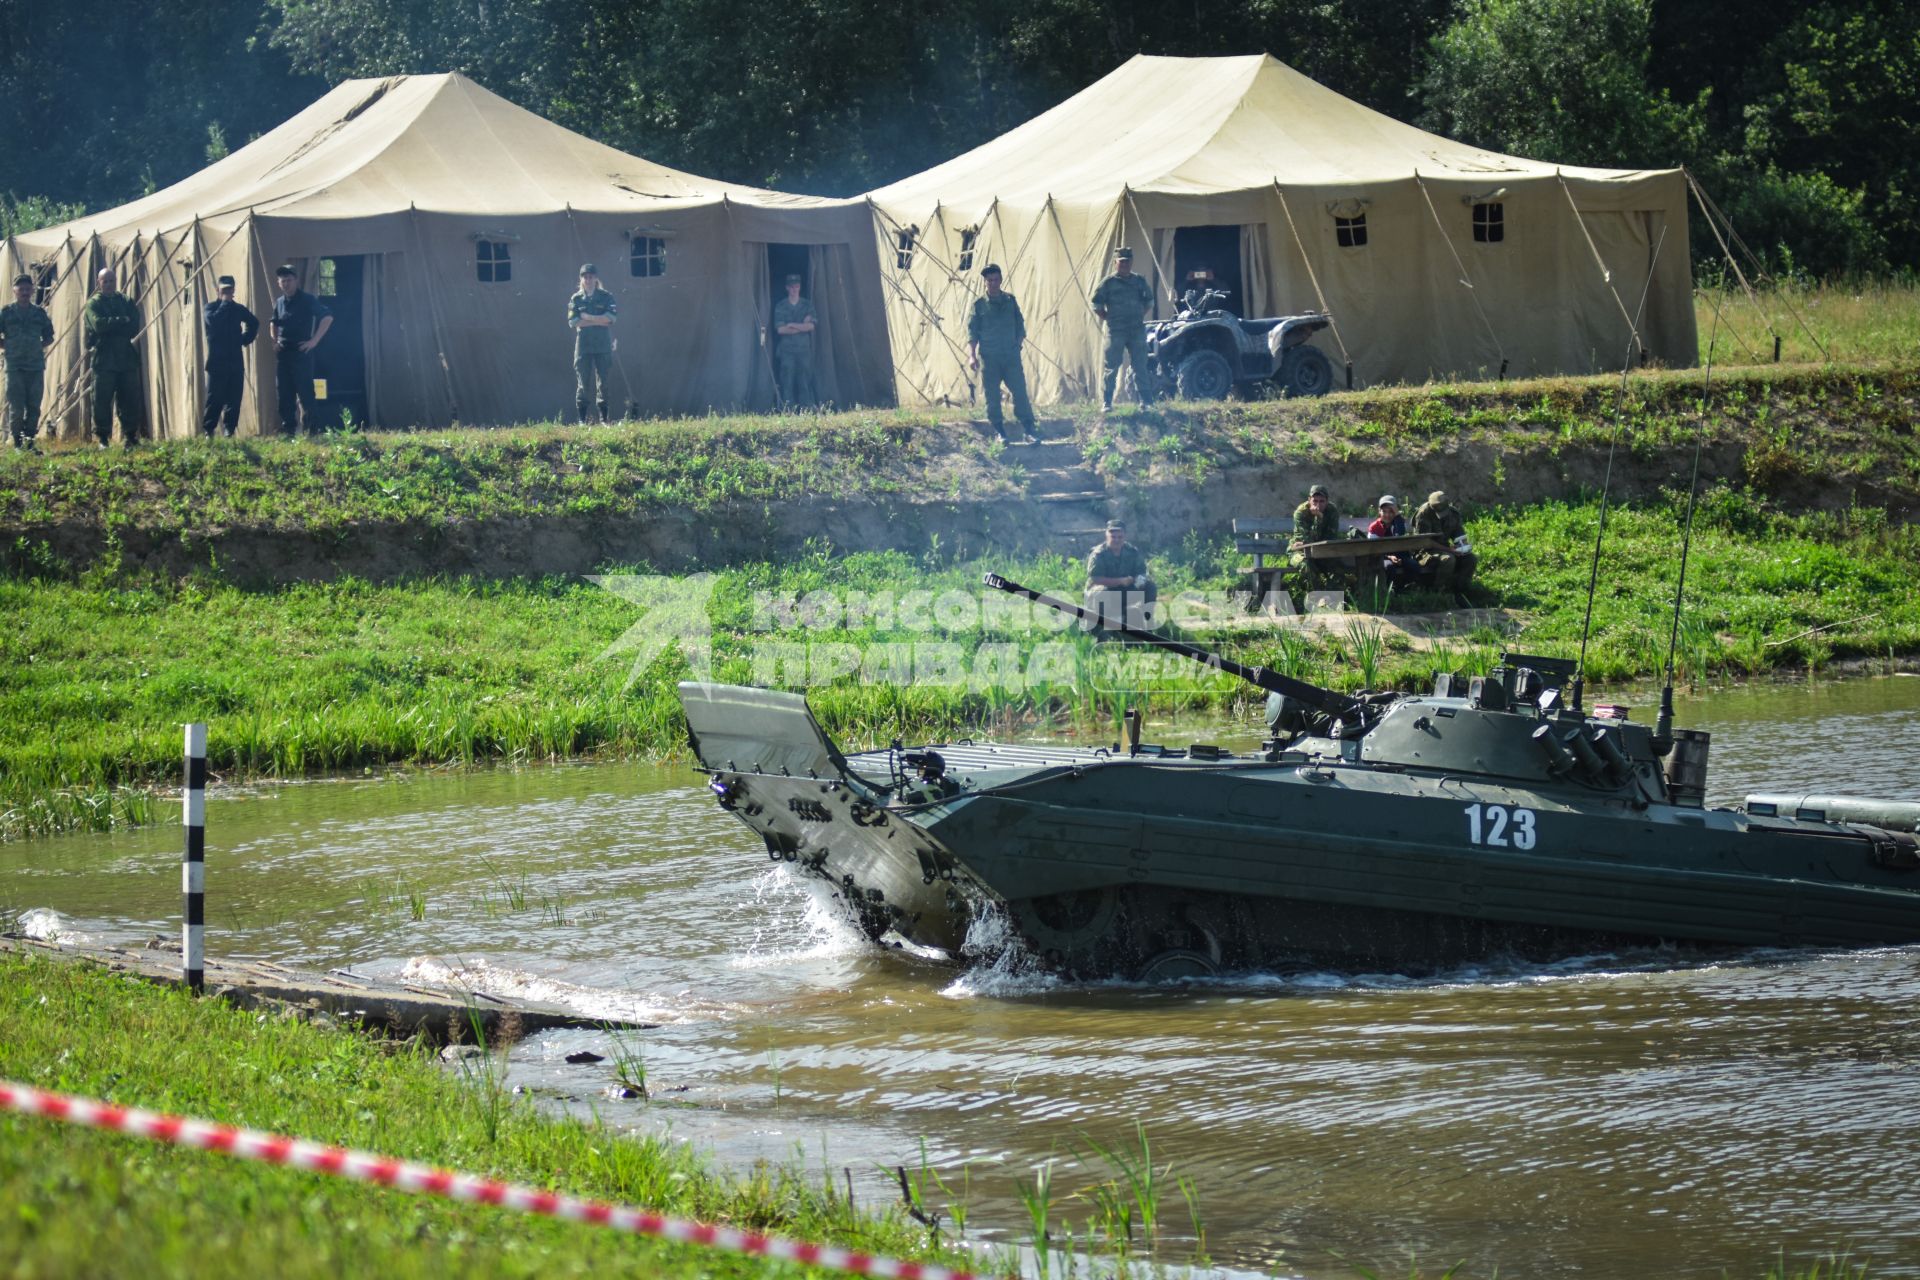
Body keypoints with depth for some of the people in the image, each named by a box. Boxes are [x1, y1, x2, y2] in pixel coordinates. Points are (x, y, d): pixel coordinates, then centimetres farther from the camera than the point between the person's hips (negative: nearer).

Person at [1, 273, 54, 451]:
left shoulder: (39, 313, 11)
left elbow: (49, 337, 19)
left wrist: (39, 346, 5)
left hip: (36, 365, 3)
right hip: (15, 367, -3)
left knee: (34, 407, 2)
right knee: (16, 407, -5)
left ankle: (30, 442, 10)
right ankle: (17, 442, 2)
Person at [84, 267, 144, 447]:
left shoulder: (126, 302, 13)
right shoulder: (93, 304, 4)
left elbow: (134, 328, 0)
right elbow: (99, 324, -14)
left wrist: (110, 325, -8)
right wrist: (123, 321, -8)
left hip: (127, 359, 3)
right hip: (104, 360, -3)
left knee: (130, 400, 1)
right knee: (102, 401, -5)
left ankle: (130, 437, 6)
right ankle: (102, 438, 0)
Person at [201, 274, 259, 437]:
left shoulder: (237, 309, 13)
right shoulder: (211, 308, 0)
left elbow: (254, 322, 27)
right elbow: (213, 321, -22)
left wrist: (246, 338, 13)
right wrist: (225, 303, -14)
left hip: (236, 361, 5)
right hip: (217, 361, -5)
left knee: (234, 398, 1)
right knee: (215, 398, -7)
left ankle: (229, 429, 5)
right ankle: (208, 430, -5)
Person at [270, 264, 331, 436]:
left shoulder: (307, 300, -6)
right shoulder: (279, 303, 13)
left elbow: (327, 317, -13)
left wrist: (314, 341, -15)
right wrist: (275, 340, 14)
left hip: (301, 351, -6)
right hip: (283, 352, 6)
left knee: (305, 393, -10)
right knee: (284, 394, 5)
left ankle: (313, 431, -8)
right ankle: (288, 429, 10)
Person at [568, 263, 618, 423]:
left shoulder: (606, 297, 6)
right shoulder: (576, 299, 8)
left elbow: (611, 317, -8)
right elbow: (573, 322, -4)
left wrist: (587, 318, -8)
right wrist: (598, 321, -7)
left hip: (603, 345, 0)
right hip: (583, 346, 0)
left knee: (603, 382, -1)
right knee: (583, 383, -2)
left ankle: (604, 418, 2)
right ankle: (581, 419, 0)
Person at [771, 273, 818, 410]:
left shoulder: (807, 304, 10)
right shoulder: (780, 306, 6)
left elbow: (812, 325, -1)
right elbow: (780, 329, -4)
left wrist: (793, 325, -8)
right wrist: (802, 326, -6)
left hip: (804, 348, 1)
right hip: (787, 349, -1)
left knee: (805, 381, -3)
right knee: (787, 381, -6)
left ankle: (808, 409, -3)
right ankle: (787, 409, -6)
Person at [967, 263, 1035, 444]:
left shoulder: (1010, 300, 10)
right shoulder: (979, 304, 4)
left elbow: (1020, 326, 16)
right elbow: (971, 332, 1)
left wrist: (1017, 344, 2)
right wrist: (973, 356, -10)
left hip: (1011, 356, 1)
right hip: (988, 358, -1)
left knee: (1020, 393, -7)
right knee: (992, 397, 0)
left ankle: (1028, 431, -6)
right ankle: (999, 433, 7)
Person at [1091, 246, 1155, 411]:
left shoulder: (1140, 282, 9)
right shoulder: (1108, 283, 0)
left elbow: (1149, 302, 20)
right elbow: (1097, 306, 2)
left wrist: (1139, 316, 9)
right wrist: (1109, 319, -2)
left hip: (1137, 330, 3)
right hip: (1115, 332, -3)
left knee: (1141, 367, 4)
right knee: (1111, 367, -2)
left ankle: (1146, 401, 8)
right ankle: (1106, 403, 2)